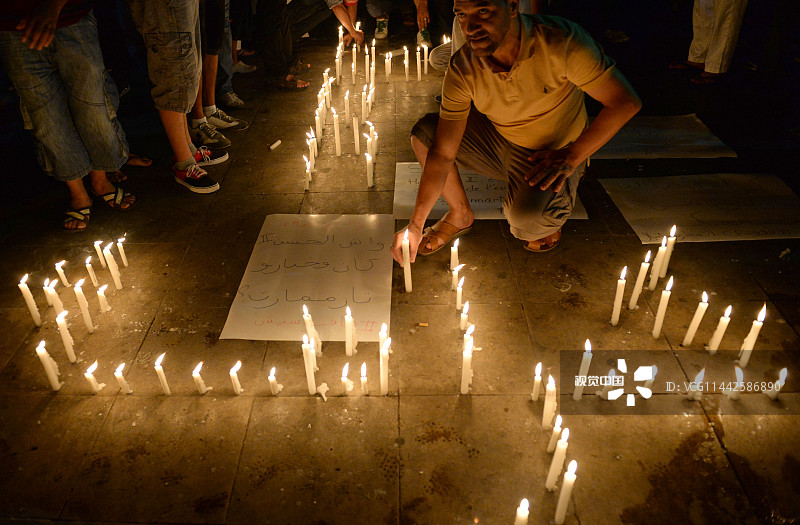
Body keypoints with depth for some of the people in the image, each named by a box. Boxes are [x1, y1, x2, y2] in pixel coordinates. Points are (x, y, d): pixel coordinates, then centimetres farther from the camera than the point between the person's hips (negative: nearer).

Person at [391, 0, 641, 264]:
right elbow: (443, 153, -18)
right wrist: (415, 226, -19)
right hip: (498, 140, 4)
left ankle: (551, 216, 7)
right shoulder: (462, 69, -18)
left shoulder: (562, 41, -29)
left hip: (555, 155, -4)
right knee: (423, 132, -11)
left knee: (526, 220, -34)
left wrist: (571, 156, -27)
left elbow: (626, 102, -21)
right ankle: (460, 214, 11)